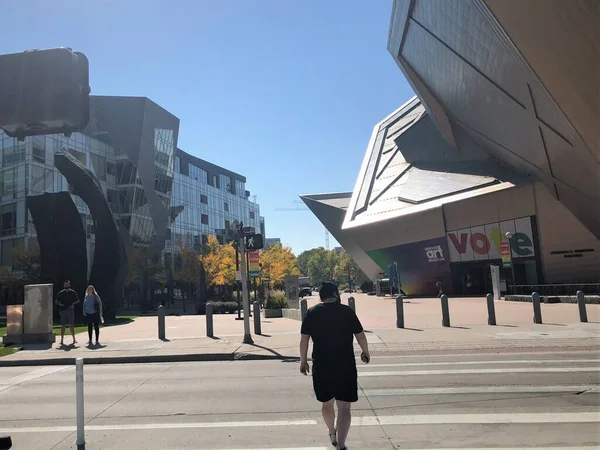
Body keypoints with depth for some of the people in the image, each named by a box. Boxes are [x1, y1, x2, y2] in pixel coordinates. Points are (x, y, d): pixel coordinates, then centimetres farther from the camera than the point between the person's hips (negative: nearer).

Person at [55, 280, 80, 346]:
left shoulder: (73, 293, 8)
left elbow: (77, 300, 12)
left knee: (71, 325, -3)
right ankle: (62, 340, 7)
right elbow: (56, 301, 14)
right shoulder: (60, 293, 10)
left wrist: (73, 304, -6)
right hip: (63, 310, 1)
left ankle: (74, 339, 2)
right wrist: (59, 303, -8)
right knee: (63, 325, 2)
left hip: (70, 310, -1)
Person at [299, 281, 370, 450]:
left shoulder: (312, 313, 0)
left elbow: (304, 339, -1)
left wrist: (303, 361, 9)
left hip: (321, 366, 3)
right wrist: (366, 352, 18)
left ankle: (332, 434, 44)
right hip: (345, 366, -2)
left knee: (326, 403, 23)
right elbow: (360, 336, 1)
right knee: (344, 407, 2)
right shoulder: (347, 311, -4)